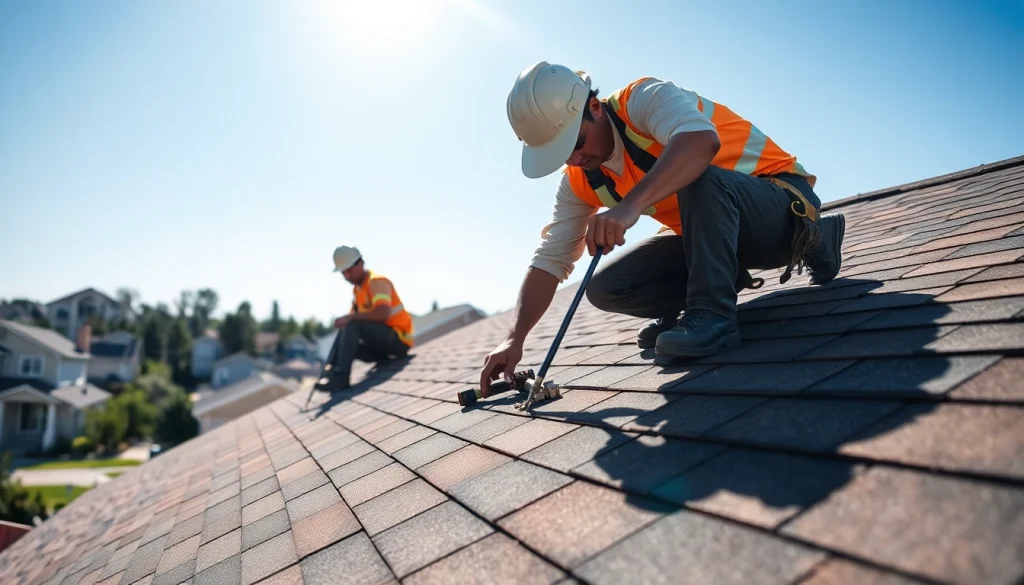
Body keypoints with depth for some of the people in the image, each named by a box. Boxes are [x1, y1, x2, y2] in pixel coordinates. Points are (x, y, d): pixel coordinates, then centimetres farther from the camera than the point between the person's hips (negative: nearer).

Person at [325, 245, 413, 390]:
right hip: (383, 344, 9)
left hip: (398, 339, -9)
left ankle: (340, 379, -28)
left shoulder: (377, 281, -12)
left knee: (352, 326, -26)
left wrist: (350, 318, -27)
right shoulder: (357, 288, 15)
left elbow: (383, 313, -28)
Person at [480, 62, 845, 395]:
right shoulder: (579, 182, -2)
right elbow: (549, 261, -4)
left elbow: (701, 141, -43)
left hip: (783, 203, -6)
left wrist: (631, 206, -55)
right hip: (713, 231, 6)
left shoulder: (645, 99, -21)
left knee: (697, 175, -37)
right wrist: (515, 339, -13)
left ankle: (712, 312, -28)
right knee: (605, 289, -10)